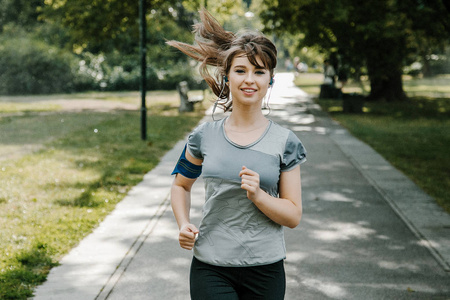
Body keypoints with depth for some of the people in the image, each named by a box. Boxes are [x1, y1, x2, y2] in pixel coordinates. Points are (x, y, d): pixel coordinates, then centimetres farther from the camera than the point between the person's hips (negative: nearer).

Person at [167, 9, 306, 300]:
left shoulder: (285, 142, -1)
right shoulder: (205, 136, 2)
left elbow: (293, 215, -1)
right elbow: (181, 185, 18)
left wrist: (257, 194, -18)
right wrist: (184, 224, 1)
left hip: (265, 269, 0)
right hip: (211, 267, 0)